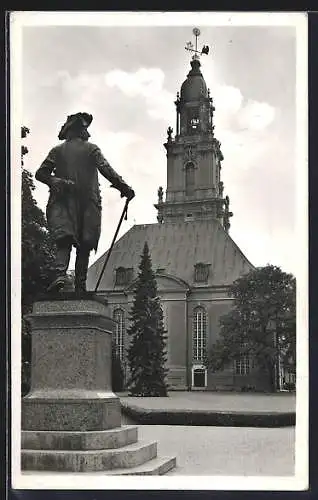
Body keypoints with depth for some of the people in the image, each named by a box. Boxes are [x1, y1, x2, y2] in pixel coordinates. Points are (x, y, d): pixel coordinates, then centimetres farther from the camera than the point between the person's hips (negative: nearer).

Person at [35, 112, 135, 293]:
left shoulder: (57, 151, 12)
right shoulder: (92, 149, 6)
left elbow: (41, 173, 5)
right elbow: (106, 170, -8)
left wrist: (55, 181, 16)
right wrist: (124, 187, -11)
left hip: (62, 203, 1)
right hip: (88, 203, -1)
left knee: (64, 241, -7)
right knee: (84, 246, 3)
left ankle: (60, 273, -33)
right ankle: (80, 285, -1)